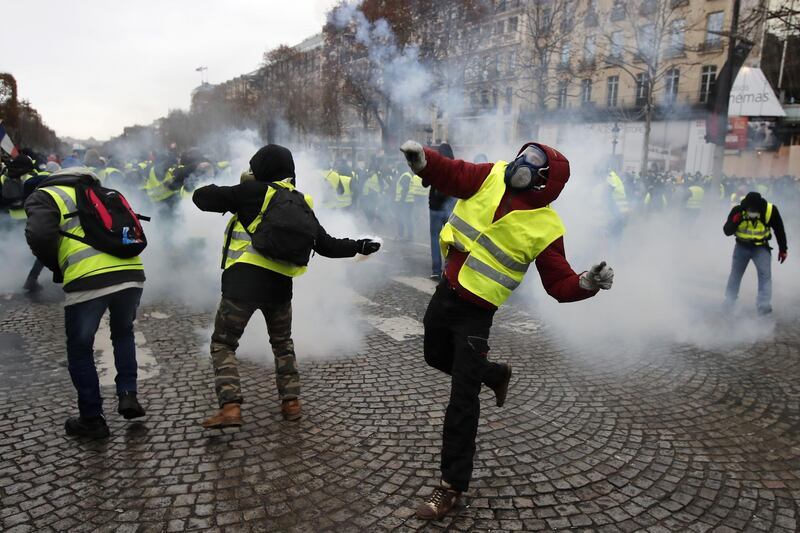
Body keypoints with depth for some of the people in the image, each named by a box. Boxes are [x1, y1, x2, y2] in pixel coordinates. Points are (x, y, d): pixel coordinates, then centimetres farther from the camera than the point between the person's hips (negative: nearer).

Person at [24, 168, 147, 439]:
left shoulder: (43, 195, 13)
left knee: (80, 349, 15)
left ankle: (92, 419, 23)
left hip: (88, 280, -5)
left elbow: (39, 235, -6)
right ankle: (128, 394, 21)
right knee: (123, 333, 30)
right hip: (132, 273, 5)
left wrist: (57, 268, 11)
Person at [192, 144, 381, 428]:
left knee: (223, 344, 8)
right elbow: (327, 245, 16)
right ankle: (291, 402, 22)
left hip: (243, 280, -4)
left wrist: (231, 195, 19)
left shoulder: (253, 192, -2)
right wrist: (359, 246, 30)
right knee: (283, 343, 25)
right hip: (280, 285, 5)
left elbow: (202, 197, 0)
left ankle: (230, 407, -4)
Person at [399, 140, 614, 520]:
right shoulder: (491, 177, -6)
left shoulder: (544, 228, -18)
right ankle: (495, 374, 54)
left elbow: (560, 284, -14)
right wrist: (421, 161, -28)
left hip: (476, 312, -5)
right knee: (437, 358, 28)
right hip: (446, 291, 6)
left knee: (462, 398, -4)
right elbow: (449, 174, -7)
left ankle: (452, 484, 12)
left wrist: (587, 283, -35)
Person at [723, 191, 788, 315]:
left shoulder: (770, 210, -22)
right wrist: (734, 221, -37)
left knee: (765, 274, -15)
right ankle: (729, 301, 30)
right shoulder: (738, 210, -21)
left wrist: (783, 249, 1)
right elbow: (727, 231, -17)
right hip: (741, 246, 1)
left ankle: (764, 306, -13)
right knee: (735, 273, 14)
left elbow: (779, 229, -5)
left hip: (761, 248, -1)